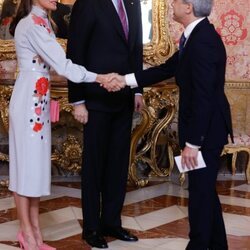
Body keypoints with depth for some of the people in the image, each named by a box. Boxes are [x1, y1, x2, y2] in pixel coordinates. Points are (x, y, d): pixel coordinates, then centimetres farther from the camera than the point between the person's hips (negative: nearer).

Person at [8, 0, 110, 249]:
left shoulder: (40, 22, 15)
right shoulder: (32, 24, -16)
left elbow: (53, 61, 11)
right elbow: (61, 64, -21)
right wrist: (99, 78, -21)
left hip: (38, 99, 10)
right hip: (29, 100, -10)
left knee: (36, 162, 10)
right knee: (27, 163, -1)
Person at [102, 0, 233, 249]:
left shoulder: (202, 41, -23)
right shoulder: (197, 35, 8)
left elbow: (203, 97, -25)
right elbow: (168, 68, 15)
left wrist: (192, 142, -23)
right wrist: (125, 80, 11)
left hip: (206, 129, -10)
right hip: (203, 127, 10)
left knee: (200, 191, 3)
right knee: (204, 190, 19)